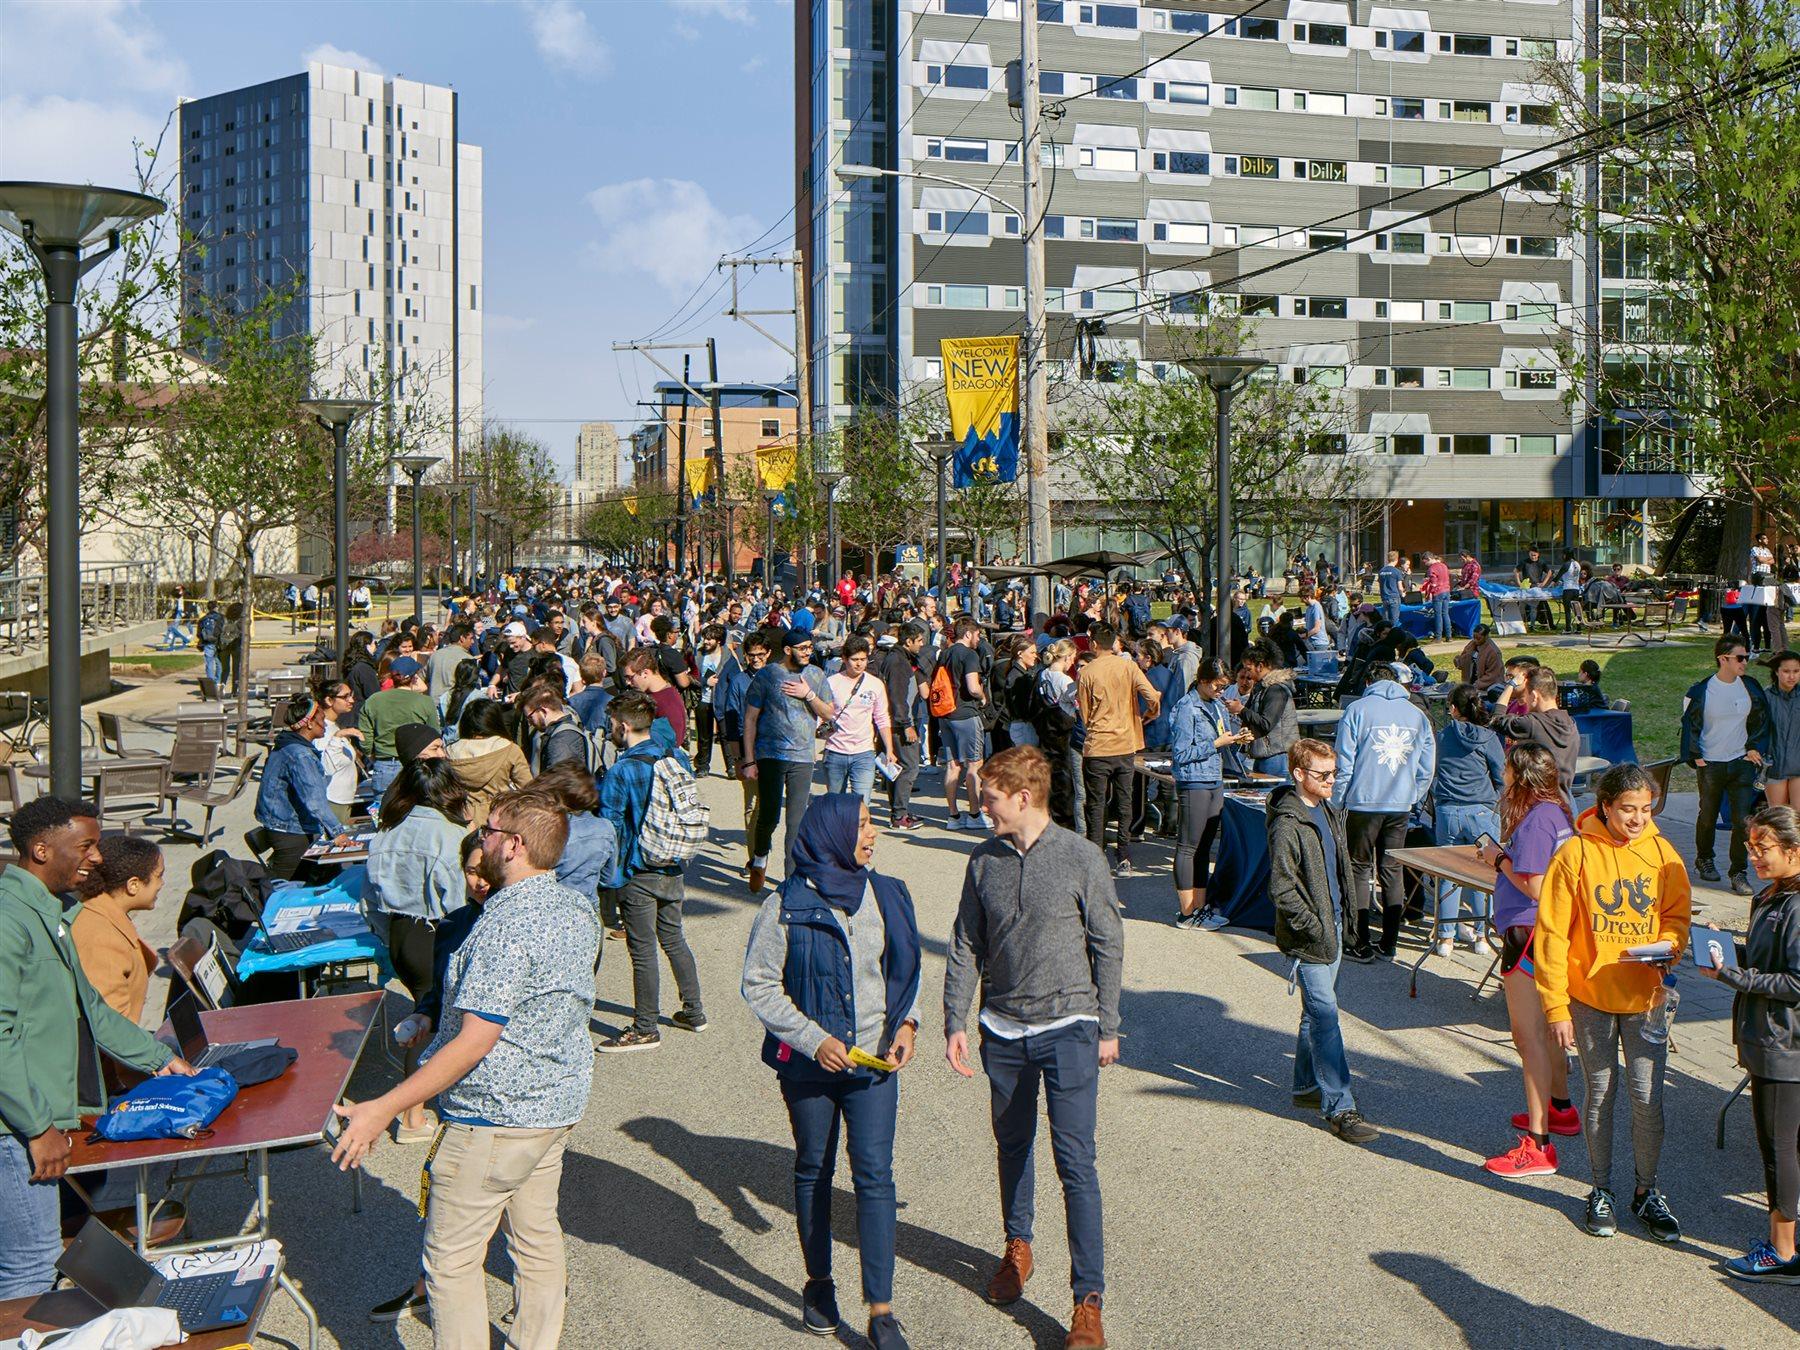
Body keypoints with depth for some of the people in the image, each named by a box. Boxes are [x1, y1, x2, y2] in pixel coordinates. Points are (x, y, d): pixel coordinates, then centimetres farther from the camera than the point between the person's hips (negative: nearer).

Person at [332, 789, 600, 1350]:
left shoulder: (506, 924, -24)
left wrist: (384, 1108, -23)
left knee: (452, 1261, 3)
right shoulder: (578, 910, 4)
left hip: (493, 1116, -9)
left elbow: (474, 1044, -25)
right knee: (537, 1236, 19)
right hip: (557, 1105, 9)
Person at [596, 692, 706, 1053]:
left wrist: (609, 874, -5)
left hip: (638, 875, -7)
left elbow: (609, 827, -16)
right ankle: (694, 1011, 29)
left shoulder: (622, 772, -19)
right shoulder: (677, 759, 1)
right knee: (674, 940, 20)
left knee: (643, 951, 2)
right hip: (673, 870, 7)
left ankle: (645, 1030, 11)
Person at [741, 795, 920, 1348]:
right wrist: (814, 1039, -14)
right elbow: (759, 984, -8)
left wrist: (906, 1022, -3)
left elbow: (906, 969, 14)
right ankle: (819, 1283, 34)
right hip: (809, 1063, -2)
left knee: (875, 1174, -4)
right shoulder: (786, 906, -10)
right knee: (813, 1172, 14)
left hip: (875, 1060, 2)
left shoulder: (888, 896, 2)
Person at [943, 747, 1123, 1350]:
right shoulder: (984, 861, 1)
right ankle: (1018, 1246, 40)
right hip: (1002, 1029, 4)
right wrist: (954, 1022, 1)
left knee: (1075, 1161, -6)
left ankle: (1088, 1299, 0)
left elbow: (1108, 946, -3)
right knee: (1012, 1145, 17)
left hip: (1067, 1028, -4)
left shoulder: (1080, 858, -9)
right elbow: (965, 948, 7)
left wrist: (1108, 1028, -1)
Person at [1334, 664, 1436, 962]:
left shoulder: (1357, 710, -3)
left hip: (1364, 803, -4)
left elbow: (1344, 764, -7)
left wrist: (1337, 804, 0)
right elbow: (1428, 767, 10)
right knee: (1393, 870, 11)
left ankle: (1361, 945, 2)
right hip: (1401, 805, 4)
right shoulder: (1417, 715, 9)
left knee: (1359, 870, 4)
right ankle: (1389, 944, 14)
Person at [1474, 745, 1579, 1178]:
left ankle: (1538, 1145, -6)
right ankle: (1560, 1108, 41)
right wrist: (1503, 858, 10)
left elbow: (1533, 886, -23)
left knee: (1529, 1034, -8)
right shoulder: (1558, 811, 9)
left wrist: (1500, 861, -10)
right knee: (1544, 1026, 25)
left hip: (1528, 932, -10)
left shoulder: (1536, 820, -20)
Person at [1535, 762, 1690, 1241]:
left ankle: (1647, 1192, 21)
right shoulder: (1576, 853, -11)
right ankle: (1601, 1191, 25)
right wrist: (1556, 1007, -12)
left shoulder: (1661, 852, -2)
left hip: (1645, 996, 2)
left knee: (1648, 1097, 2)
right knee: (1600, 1094, 10)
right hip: (1590, 995, -2)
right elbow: (1552, 934, -9)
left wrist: (1670, 946, -14)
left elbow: (1677, 913, 10)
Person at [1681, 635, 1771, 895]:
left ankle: (1739, 872, 0)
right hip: (1710, 764, -2)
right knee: (1708, 816, 12)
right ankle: (1704, 860, 35)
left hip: (1742, 762, 2)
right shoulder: (1702, 691, -7)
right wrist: (1695, 756, -4)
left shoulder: (1751, 688, 2)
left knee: (1743, 819, -7)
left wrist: (1755, 748, 4)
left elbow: (1761, 720, 13)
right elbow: (1690, 724, 1)